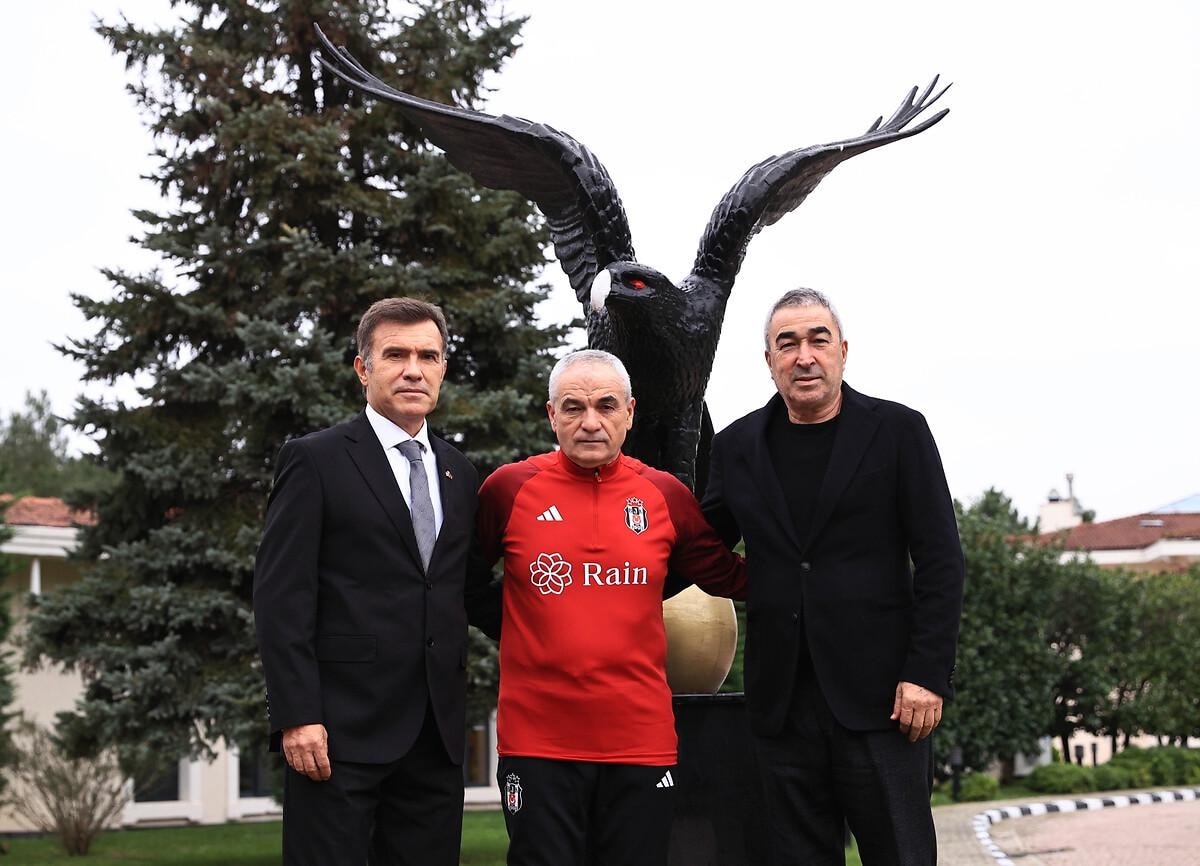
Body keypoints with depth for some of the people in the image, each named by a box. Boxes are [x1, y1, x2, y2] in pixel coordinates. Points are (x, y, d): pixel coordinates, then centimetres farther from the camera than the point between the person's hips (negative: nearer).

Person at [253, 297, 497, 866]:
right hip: (341, 732, -5)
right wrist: (296, 716, -15)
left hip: (436, 734, 5)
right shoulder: (315, 461, -1)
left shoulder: (461, 476, 16)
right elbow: (281, 599, -7)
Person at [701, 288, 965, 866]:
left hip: (878, 697, -3)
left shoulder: (897, 431, 1)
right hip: (782, 703, 3)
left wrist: (926, 674, -9)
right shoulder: (738, 446, 10)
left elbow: (940, 563, -2)